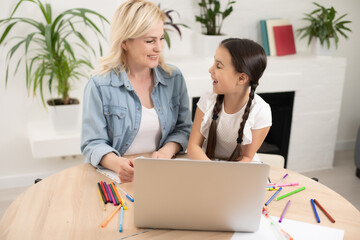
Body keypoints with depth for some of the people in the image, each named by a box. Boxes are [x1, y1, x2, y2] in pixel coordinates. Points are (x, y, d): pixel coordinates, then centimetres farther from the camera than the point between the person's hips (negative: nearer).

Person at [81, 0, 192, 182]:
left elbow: (183, 128, 10)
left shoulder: (174, 78, 5)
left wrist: (167, 150, -10)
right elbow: (93, 144, -6)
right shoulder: (100, 85, -7)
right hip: (113, 177, -2)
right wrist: (116, 163, -26)